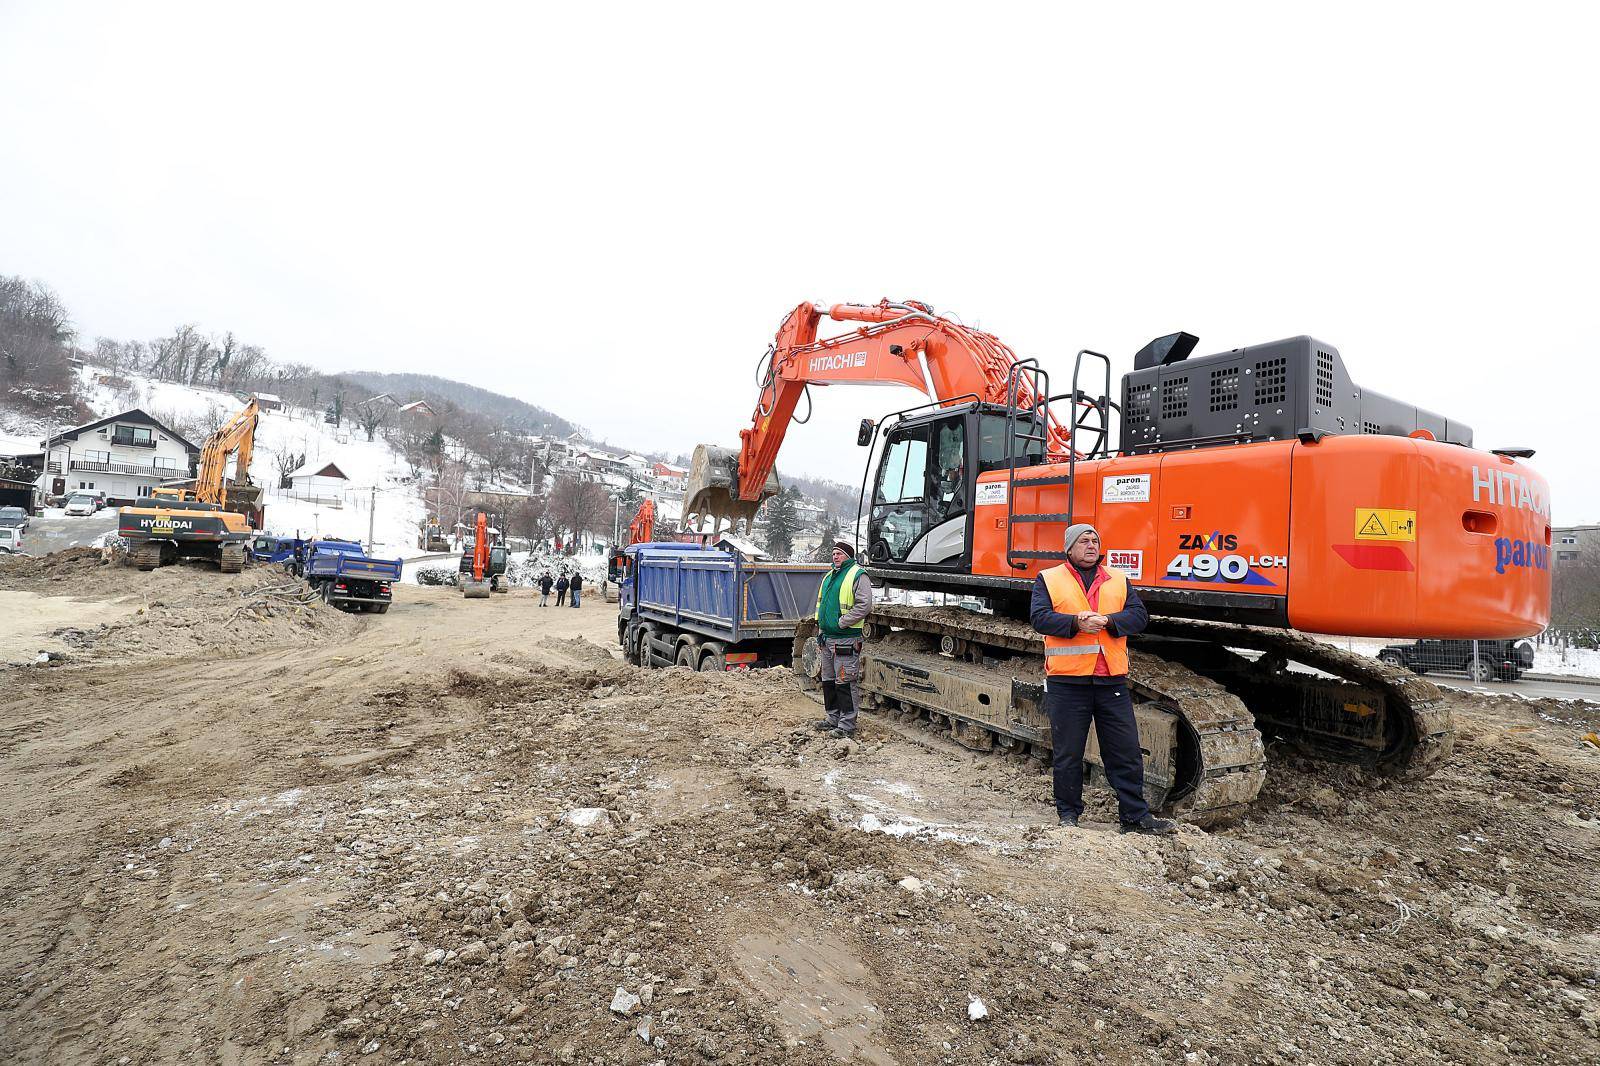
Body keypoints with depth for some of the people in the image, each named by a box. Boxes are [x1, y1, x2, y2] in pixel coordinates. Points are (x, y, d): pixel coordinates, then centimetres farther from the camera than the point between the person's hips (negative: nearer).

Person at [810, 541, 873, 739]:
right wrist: (821, 627, 15)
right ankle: (832, 719, 27)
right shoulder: (829, 576, 18)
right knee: (828, 681, 16)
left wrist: (841, 623, -16)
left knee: (845, 683, -5)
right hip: (826, 638, 9)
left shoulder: (858, 575, -8)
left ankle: (847, 725, 3)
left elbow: (864, 605, -18)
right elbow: (820, 603, 26)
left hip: (846, 639, -9)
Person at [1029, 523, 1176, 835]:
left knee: (1126, 752, 9)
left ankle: (1135, 816, 23)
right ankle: (1068, 813, 23)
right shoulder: (1048, 579, 5)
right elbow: (1039, 617, -7)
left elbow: (1139, 615, 3)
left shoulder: (1118, 579, 14)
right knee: (1067, 754, 7)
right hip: (1067, 681, -3)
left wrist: (1107, 620, -15)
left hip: (1112, 681, 3)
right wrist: (1075, 622, -22)